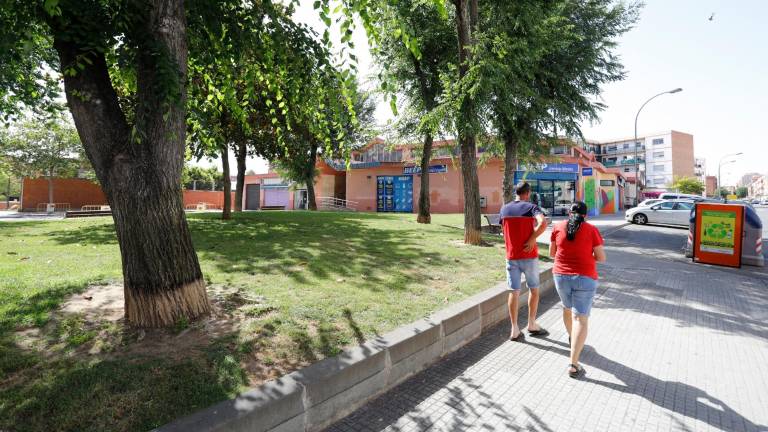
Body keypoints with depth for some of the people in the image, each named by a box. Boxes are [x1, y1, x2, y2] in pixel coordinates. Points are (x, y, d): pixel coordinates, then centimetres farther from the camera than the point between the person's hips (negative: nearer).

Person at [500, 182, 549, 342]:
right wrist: (532, 239, -19)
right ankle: (532, 325, 25)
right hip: (529, 256, -3)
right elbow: (543, 223, -28)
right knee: (534, 289, 15)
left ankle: (515, 330, 7)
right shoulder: (531, 207, -8)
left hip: (511, 257, 3)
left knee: (514, 291, 5)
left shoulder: (504, 209, 5)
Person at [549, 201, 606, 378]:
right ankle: (574, 365, -8)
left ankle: (572, 338, 51)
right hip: (585, 278, -3)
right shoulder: (591, 230, -5)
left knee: (567, 308, 27)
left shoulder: (558, 227, 0)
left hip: (561, 276, 3)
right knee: (580, 319, -3)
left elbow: (552, 253, 7)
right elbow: (601, 258, -2)